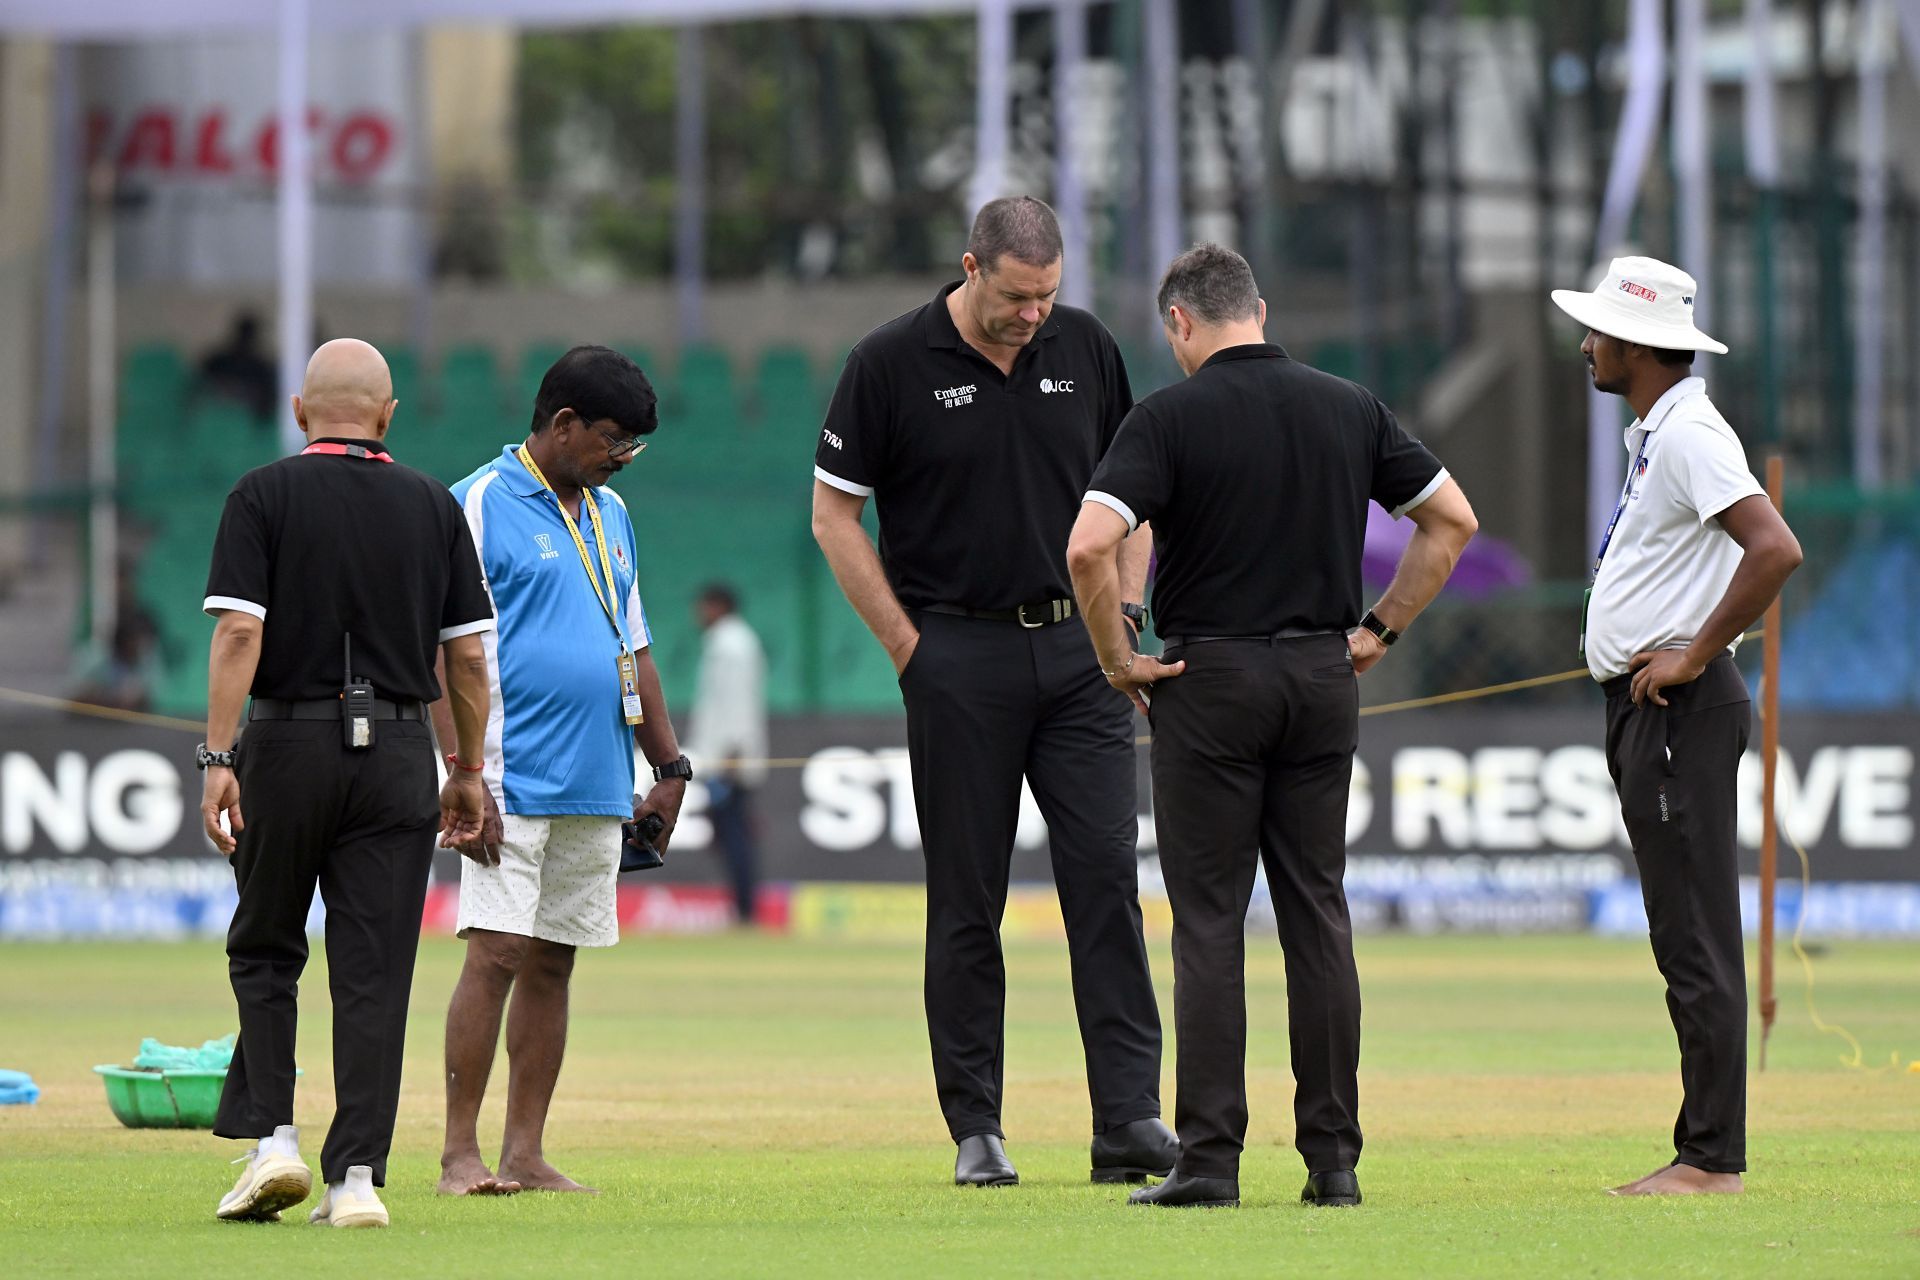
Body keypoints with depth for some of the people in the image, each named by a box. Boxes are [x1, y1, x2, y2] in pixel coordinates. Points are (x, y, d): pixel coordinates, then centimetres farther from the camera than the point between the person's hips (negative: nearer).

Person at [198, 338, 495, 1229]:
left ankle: (271, 1138, 1)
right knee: (374, 973, 1)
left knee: (265, 951, 14)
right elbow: (469, 654, 5)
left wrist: (217, 759, -12)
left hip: (287, 749, -1)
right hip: (396, 753, 2)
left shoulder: (265, 497, -2)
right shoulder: (432, 506, 6)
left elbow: (239, 631, -12)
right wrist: (469, 773, 13)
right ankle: (358, 1176, -4)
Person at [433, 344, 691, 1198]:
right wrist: (463, 774, -17)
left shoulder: (610, 517, 18)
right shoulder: (482, 507, -5)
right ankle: (460, 1153, -9)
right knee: (496, 953, -11)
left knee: (554, 962, 7)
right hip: (515, 785, -7)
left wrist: (668, 767, 20)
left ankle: (526, 1153, 9)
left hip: (597, 789, 7)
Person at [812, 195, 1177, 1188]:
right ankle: (976, 1129, 8)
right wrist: (907, 648, -4)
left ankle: (1128, 1119, -8)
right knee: (966, 898, 1)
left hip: (1076, 648, 3)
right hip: (959, 652, -3)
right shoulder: (891, 363, -5)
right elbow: (834, 515, 0)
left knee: (1107, 871, -6)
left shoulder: (1085, 349, 6)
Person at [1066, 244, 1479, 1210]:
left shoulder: (1171, 415, -9)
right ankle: (1333, 1156, 6)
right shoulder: (1349, 409, 5)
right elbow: (1453, 519, 11)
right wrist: (1379, 629, 14)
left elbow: (1089, 546, -20)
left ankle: (1210, 1157, -3)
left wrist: (1117, 658, -7)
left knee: (1209, 922, -1)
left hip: (1210, 680, -4)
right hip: (1324, 678, 4)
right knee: (1317, 914, 7)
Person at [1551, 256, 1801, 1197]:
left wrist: (1694, 658, -21)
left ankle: (1714, 1158, -10)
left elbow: (1775, 549, -27)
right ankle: (1703, 1149, 12)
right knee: (1683, 938, 10)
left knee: (1697, 942, -10)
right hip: (1644, 713, 11)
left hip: (1681, 712, -11)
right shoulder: (1652, 436, 17)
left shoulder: (1690, 436, -15)